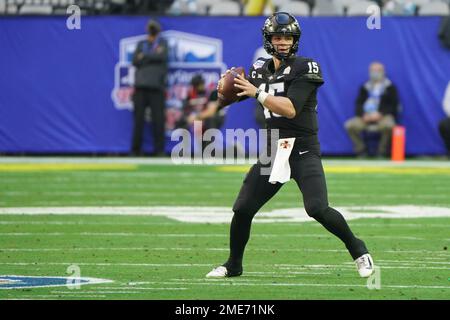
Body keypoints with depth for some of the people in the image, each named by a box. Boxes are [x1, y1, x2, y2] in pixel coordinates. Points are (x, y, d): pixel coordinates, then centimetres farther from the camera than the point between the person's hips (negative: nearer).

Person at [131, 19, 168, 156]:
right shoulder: (141, 44, 20)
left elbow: (162, 57, -6)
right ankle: (135, 149, 3)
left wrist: (144, 56, -1)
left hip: (156, 85, -2)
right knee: (138, 118, -1)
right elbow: (135, 61, 5)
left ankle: (159, 149, -5)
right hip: (141, 85, 2)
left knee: (158, 118, -7)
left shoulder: (162, 43, 14)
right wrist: (153, 56, -3)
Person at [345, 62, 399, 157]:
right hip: (366, 116, 3)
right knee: (350, 125, -25)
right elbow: (358, 104, 10)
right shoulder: (364, 88, 17)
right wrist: (363, 114, -12)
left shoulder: (390, 88, 8)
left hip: (383, 116, -3)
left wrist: (380, 114, -16)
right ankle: (361, 150, -12)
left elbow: (393, 105, -1)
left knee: (388, 126, -39)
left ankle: (382, 152, -20)